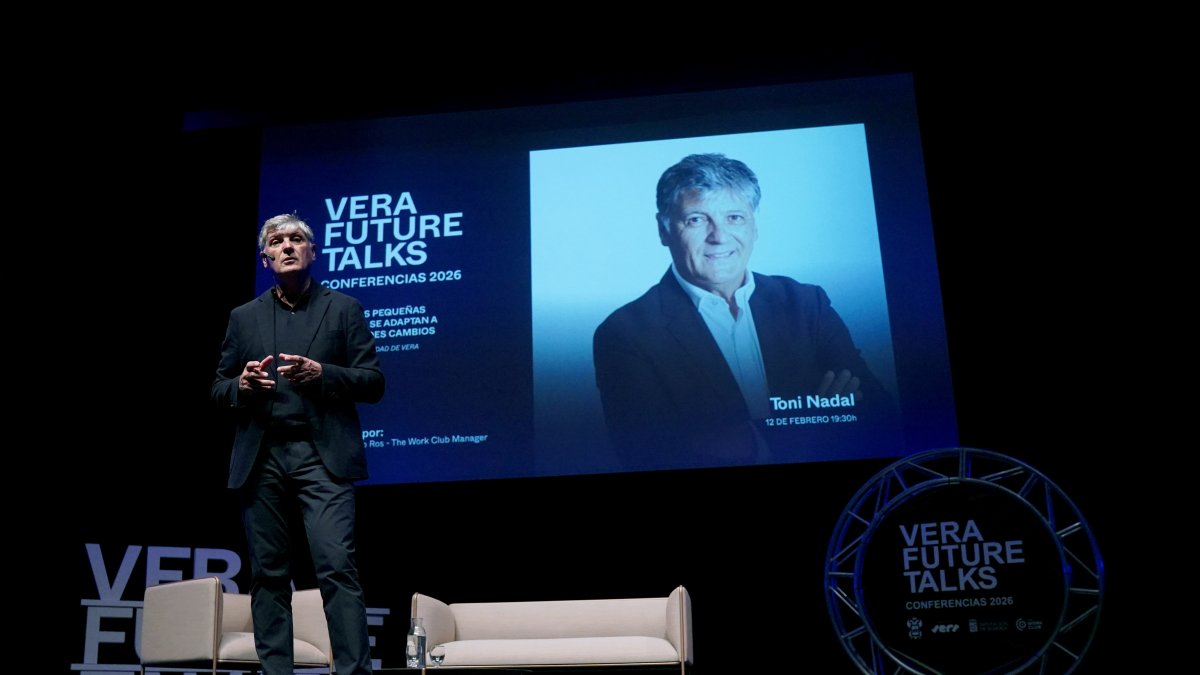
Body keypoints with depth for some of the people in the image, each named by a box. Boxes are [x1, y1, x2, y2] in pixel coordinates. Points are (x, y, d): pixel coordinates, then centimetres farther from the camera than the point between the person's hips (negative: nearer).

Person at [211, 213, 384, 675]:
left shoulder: (343, 309, 10)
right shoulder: (244, 317, 18)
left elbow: (373, 382, 4)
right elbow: (218, 388, 18)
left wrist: (321, 374, -13)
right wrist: (241, 385, -5)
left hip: (322, 457, -3)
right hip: (261, 459, 4)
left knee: (337, 567, -13)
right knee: (268, 575, 5)